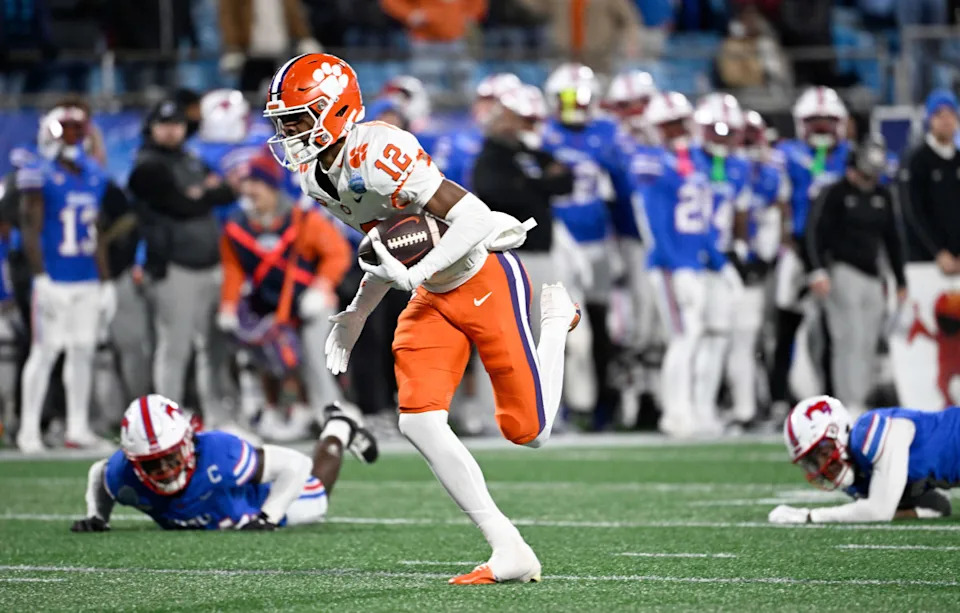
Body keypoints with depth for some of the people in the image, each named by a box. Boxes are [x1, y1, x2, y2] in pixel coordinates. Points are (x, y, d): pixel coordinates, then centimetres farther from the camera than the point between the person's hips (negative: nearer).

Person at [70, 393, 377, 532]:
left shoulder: (219, 452, -51)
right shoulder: (123, 475, -39)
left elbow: (295, 464, -39)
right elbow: (97, 471, -10)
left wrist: (267, 519, -41)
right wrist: (97, 516, -22)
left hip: (258, 499, -4)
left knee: (314, 497, 29)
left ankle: (337, 430, 57)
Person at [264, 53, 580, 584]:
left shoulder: (373, 154, -29)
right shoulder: (315, 173, 0)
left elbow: (474, 217, -30)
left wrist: (414, 275, -31)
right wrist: (356, 315, 14)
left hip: (486, 279, -8)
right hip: (434, 297, 8)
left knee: (527, 431, 0)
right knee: (419, 422, -10)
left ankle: (556, 319, 29)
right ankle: (509, 552, -4)